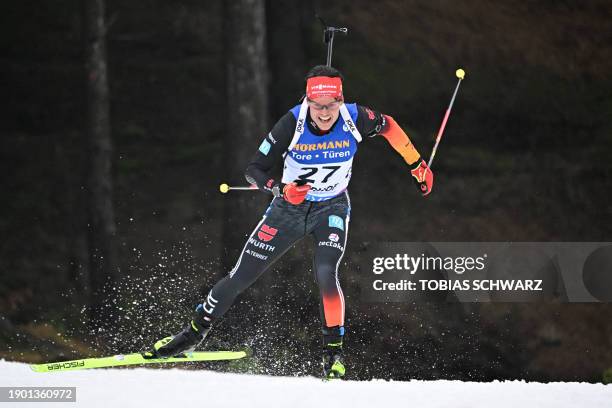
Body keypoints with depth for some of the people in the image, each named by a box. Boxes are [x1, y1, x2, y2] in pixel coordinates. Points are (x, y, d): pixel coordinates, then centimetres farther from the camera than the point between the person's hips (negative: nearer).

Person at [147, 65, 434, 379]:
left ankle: (333, 352, -11)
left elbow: (388, 126, 1)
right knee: (240, 277, 3)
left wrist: (417, 164, 5)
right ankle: (194, 333, 23)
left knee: (325, 274, -27)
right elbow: (254, 170, -19)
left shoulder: (355, 119, -23)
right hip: (289, 209, 0)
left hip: (332, 209, 0)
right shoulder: (292, 124, -26)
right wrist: (281, 190, -38)